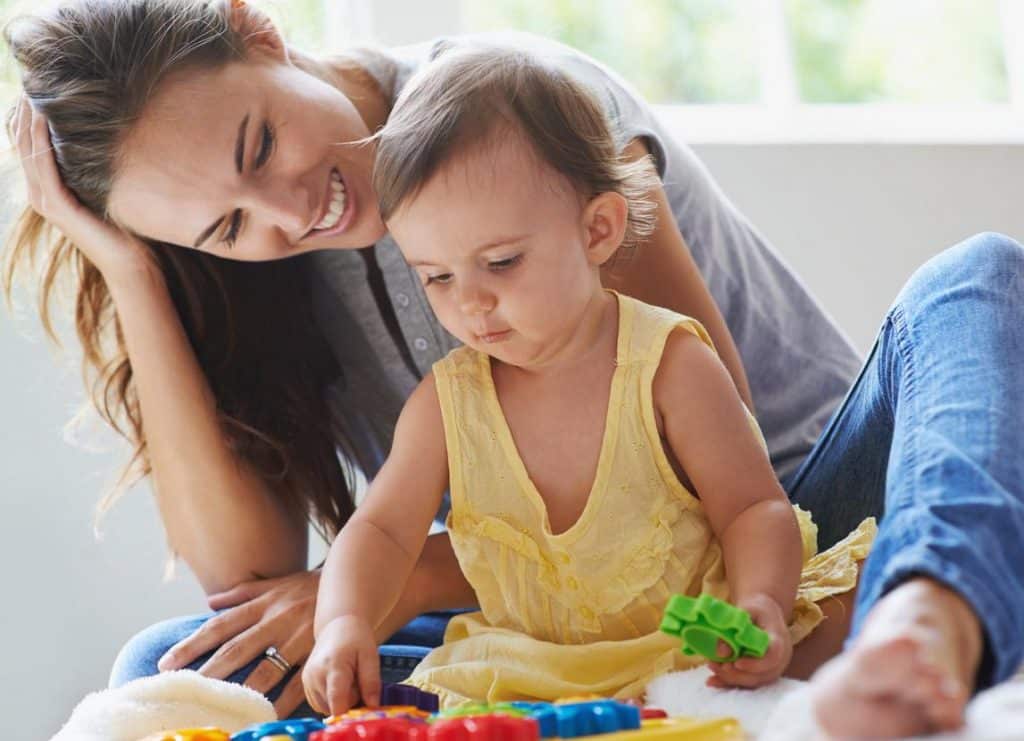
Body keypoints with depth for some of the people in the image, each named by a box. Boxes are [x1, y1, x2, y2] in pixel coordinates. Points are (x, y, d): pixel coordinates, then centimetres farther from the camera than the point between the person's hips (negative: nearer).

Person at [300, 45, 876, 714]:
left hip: (699, 653, -3)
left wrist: (760, 604, -29)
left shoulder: (668, 365, -11)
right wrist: (344, 623, -20)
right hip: (534, 678, 3)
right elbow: (384, 530, 1)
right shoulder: (445, 402, -2)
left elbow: (754, 508, -9)